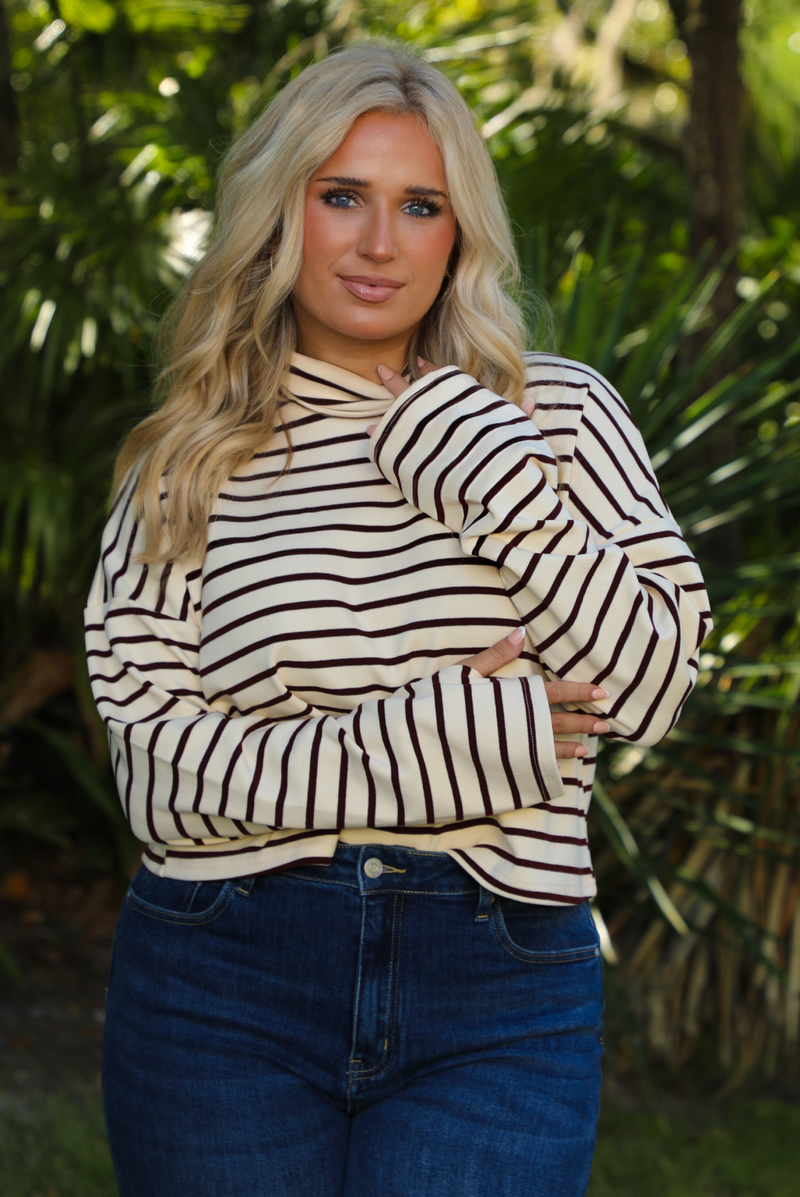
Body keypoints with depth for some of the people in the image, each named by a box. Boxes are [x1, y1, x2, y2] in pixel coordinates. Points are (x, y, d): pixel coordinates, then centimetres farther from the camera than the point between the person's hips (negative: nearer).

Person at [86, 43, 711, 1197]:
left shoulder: (560, 414, 7)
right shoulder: (186, 466, 5)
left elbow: (649, 687, -4)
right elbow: (156, 774, -4)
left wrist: (485, 470, -11)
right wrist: (438, 742, -13)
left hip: (494, 1012, 0)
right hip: (222, 997, 1)